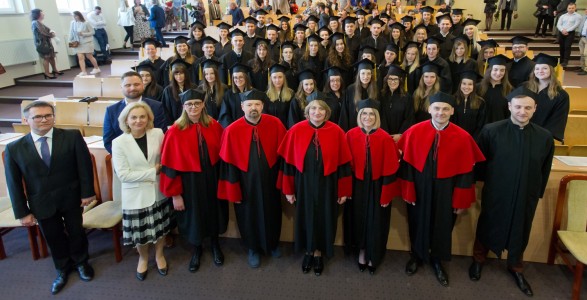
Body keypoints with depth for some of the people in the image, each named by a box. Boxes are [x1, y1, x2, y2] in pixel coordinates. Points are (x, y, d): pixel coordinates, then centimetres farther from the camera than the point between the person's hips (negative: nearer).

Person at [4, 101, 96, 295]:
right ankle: (63, 270, 43)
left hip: (71, 198, -1)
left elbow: (84, 165, -7)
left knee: (76, 232, 16)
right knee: (54, 238, 16)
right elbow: (14, 184, -3)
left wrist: (87, 192, -8)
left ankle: (81, 262, 45)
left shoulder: (72, 137, -10)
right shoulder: (14, 148, -7)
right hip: (42, 204, 1)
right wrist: (22, 212, -3)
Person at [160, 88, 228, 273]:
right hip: (189, 181, -2)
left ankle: (215, 245, 45)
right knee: (193, 216, 15)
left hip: (212, 178, 3)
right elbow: (170, 165, -13)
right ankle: (196, 250, 41)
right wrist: (175, 194, -12)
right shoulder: (175, 132, -16)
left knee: (214, 212, 19)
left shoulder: (214, 126, -7)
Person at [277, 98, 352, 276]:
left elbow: (344, 162, -5)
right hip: (303, 184, 1)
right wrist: (288, 189, -2)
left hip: (327, 185, 0)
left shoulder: (336, 132, -10)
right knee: (305, 217, 15)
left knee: (324, 218, 13)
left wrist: (344, 190, -3)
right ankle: (308, 252, 37)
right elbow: (288, 161, -4)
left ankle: (318, 253, 36)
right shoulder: (296, 131, -9)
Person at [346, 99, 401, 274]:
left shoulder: (385, 138, -16)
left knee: (376, 222, 12)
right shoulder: (351, 135, -9)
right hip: (357, 186, 2)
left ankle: (373, 256, 35)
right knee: (359, 219, 16)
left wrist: (386, 195, -10)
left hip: (377, 186, -2)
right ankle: (362, 251, 40)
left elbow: (390, 169, -11)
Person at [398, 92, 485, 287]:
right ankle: (416, 256, 44)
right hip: (419, 187, 0)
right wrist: (407, 191, -6)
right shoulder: (414, 132, -13)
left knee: (442, 226, 17)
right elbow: (407, 163, -6)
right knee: (418, 223, 18)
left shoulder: (462, 137, -13)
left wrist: (461, 201, -5)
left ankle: (437, 260, 42)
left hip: (445, 191, 0)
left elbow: (465, 171, -8)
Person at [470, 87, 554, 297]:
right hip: (495, 194, -2)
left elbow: (545, 170, 5)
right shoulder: (491, 131, -15)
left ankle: (516, 268, 44)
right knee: (487, 228, 17)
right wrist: (487, 182, 3)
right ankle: (478, 260, 41)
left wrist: (537, 193, 9)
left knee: (520, 233, 19)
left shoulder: (545, 137, -7)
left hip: (526, 197, 2)